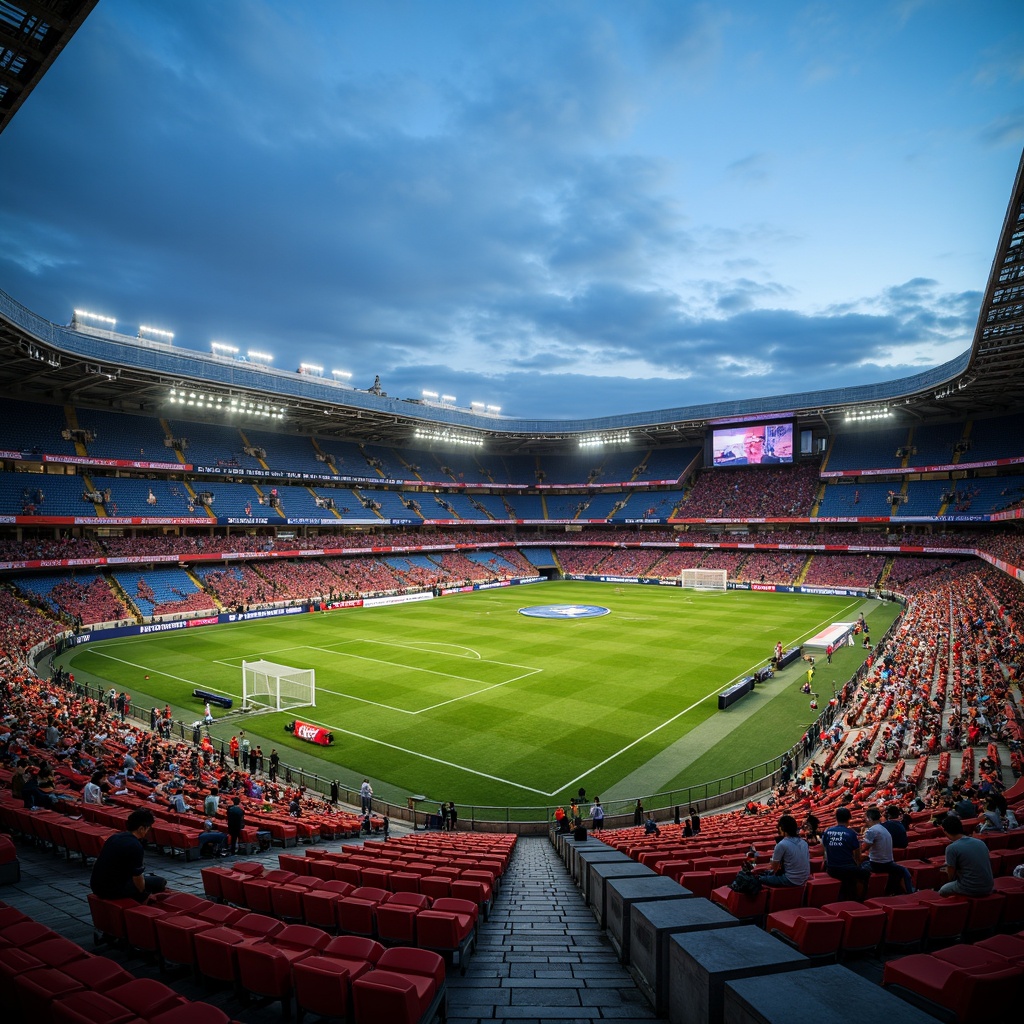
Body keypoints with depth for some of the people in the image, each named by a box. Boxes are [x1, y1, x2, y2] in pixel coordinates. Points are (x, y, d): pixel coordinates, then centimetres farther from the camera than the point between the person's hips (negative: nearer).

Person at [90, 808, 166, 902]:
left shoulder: (114, 837, 5)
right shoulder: (135, 847, -22)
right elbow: (138, 879, -15)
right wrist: (143, 893, 7)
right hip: (113, 891, -9)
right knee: (160, 882, -1)